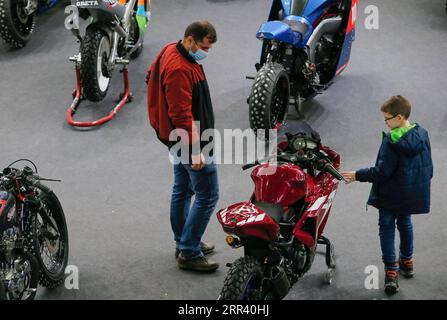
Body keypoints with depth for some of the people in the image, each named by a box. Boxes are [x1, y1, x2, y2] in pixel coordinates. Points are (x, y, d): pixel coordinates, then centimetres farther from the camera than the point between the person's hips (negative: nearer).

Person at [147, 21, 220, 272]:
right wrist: (195, 150, -27)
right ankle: (189, 253, -2)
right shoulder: (179, 70, -26)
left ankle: (184, 244, 32)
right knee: (208, 195, -6)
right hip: (191, 140, -11)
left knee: (183, 190, 19)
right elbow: (181, 114, -28)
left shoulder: (173, 53, 8)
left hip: (178, 141, 11)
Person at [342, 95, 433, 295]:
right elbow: (428, 166, 7)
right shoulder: (422, 135, -2)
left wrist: (358, 175, -13)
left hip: (392, 195, -6)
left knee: (387, 229, 4)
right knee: (405, 224, 26)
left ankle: (391, 273, -3)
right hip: (414, 194, 6)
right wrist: (421, 184, 22)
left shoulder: (392, 141, -23)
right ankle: (406, 263, 39)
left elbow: (382, 172, -23)